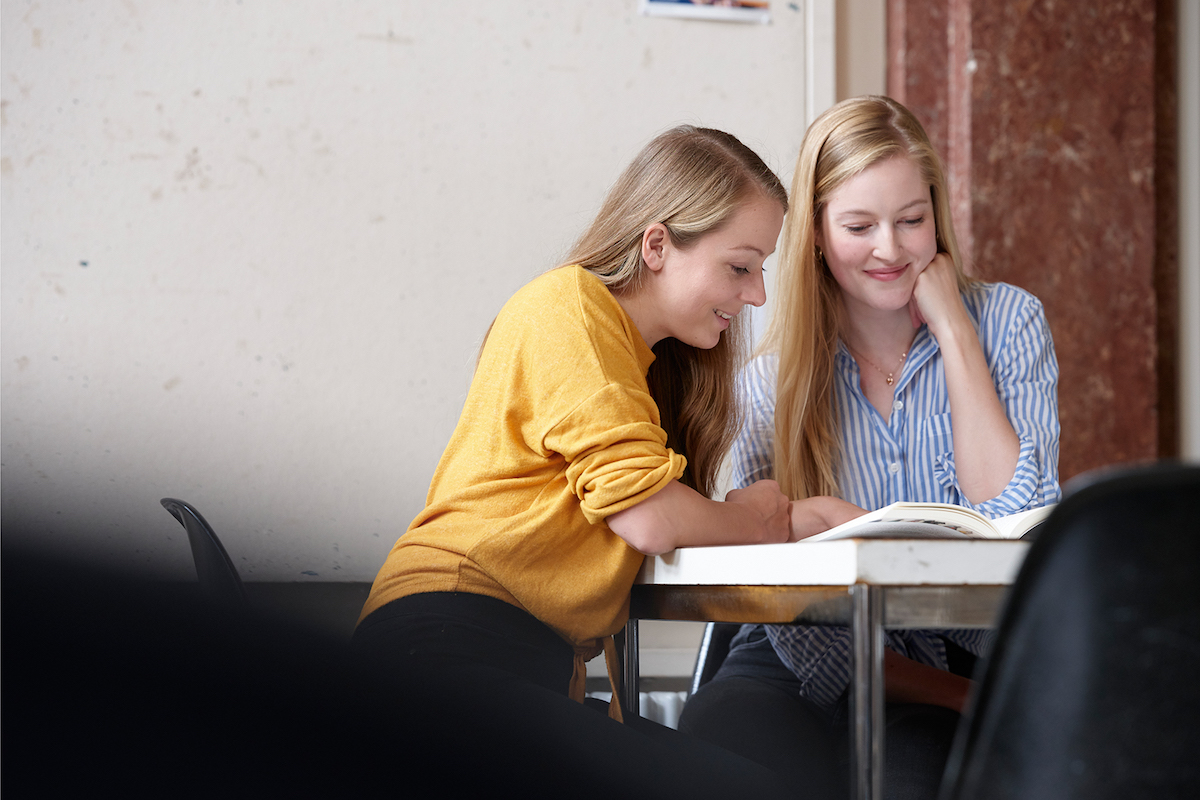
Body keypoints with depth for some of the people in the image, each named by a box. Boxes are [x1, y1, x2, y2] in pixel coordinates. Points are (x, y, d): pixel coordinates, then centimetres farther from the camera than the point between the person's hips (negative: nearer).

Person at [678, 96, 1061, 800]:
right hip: (822, 669, 1)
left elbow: (1018, 524, -13)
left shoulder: (1006, 321, 2)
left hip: (971, 659, -1)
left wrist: (953, 332, -11)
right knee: (719, 731, -31)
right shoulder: (772, 379, 0)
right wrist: (970, 698, -16)